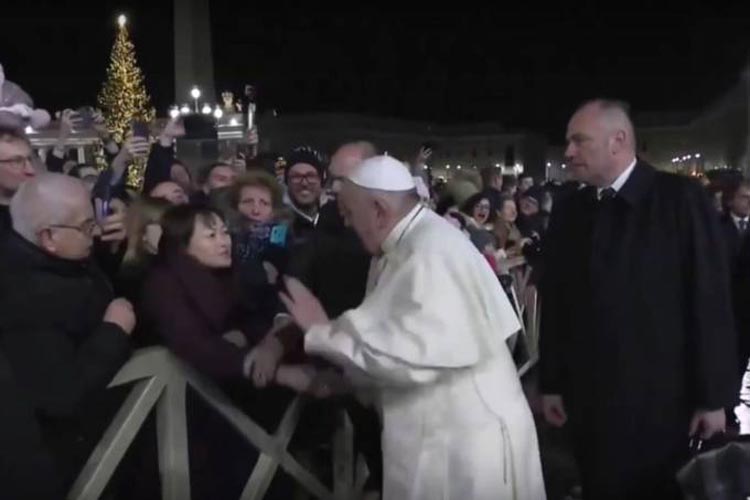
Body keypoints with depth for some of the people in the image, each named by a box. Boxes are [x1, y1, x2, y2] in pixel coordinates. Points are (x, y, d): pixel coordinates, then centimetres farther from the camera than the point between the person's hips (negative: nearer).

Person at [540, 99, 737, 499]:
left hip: (664, 401, -3)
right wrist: (551, 383, 6)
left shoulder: (680, 199, -9)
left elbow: (711, 302, -9)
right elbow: (554, 303, 5)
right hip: (588, 400, 3)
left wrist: (714, 396, -8)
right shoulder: (567, 212, 3)